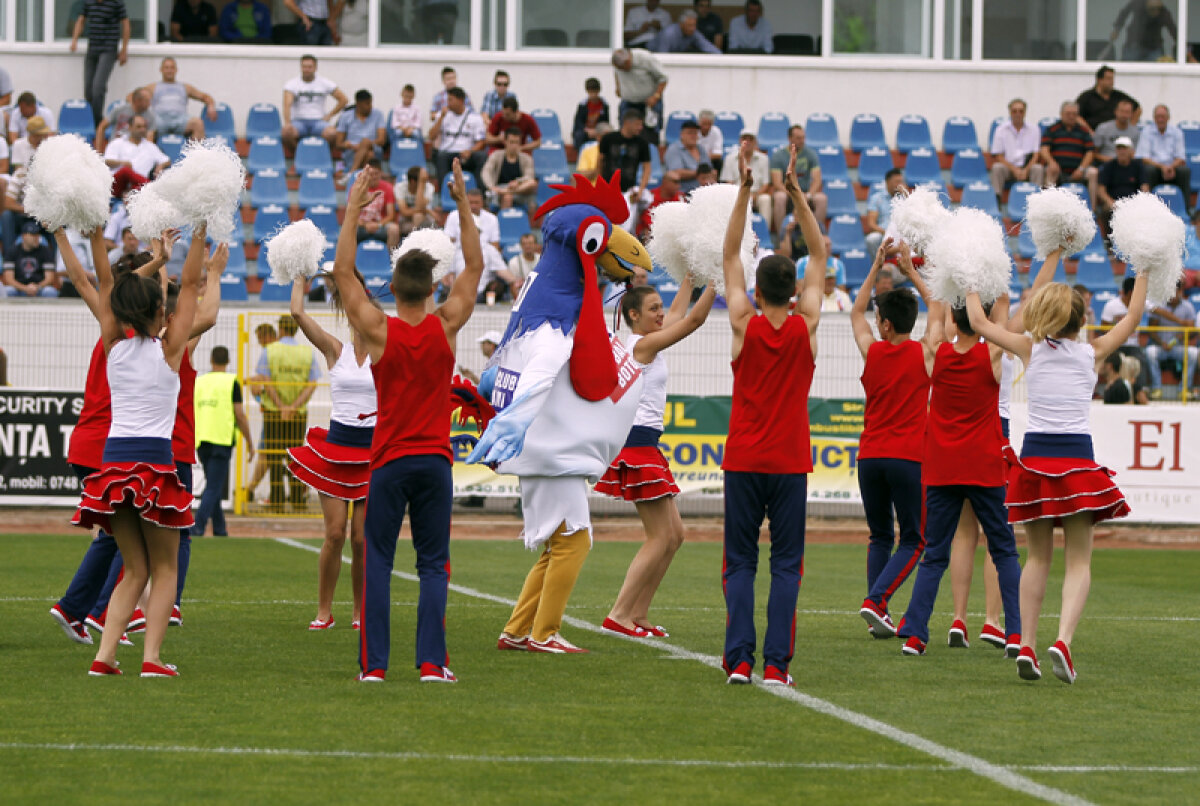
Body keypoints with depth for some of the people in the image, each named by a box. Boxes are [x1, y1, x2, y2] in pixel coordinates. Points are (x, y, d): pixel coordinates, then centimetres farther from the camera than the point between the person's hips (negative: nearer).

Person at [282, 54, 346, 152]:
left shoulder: (325, 83, 8)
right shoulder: (292, 84, 3)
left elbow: (343, 100, 12)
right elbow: (287, 105, -11)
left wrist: (330, 115, 1)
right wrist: (287, 123, -28)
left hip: (318, 121, 0)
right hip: (299, 120, 0)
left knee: (331, 135, -35)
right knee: (286, 133, -36)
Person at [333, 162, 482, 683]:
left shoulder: (379, 331, -7)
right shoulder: (446, 327, -3)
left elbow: (343, 273, 1)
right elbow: (474, 267, 9)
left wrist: (352, 213, 5)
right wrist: (463, 205, 11)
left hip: (389, 462, -1)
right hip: (434, 459, 1)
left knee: (377, 563, 3)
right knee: (433, 563, 4)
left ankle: (374, 663, -2)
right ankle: (431, 661, -4)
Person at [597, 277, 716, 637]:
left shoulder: (644, 343, 15)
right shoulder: (643, 345, -11)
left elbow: (679, 313, 28)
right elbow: (694, 319, -15)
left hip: (643, 443, 10)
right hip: (638, 443, -10)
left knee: (673, 534, 12)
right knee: (660, 538, -8)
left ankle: (638, 614, 12)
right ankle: (619, 616, -9)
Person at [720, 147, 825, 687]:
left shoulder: (745, 325, -5)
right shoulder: (805, 327, -3)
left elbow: (731, 256, 4)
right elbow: (820, 257, 6)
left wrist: (745, 192, 3)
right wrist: (796, 195, 3)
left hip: (744, 460, 0)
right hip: (790, 460, 0)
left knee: (740, 562, 4)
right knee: (786, 563, 2)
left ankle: (739, 659, -6)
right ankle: (776, 662, -7)